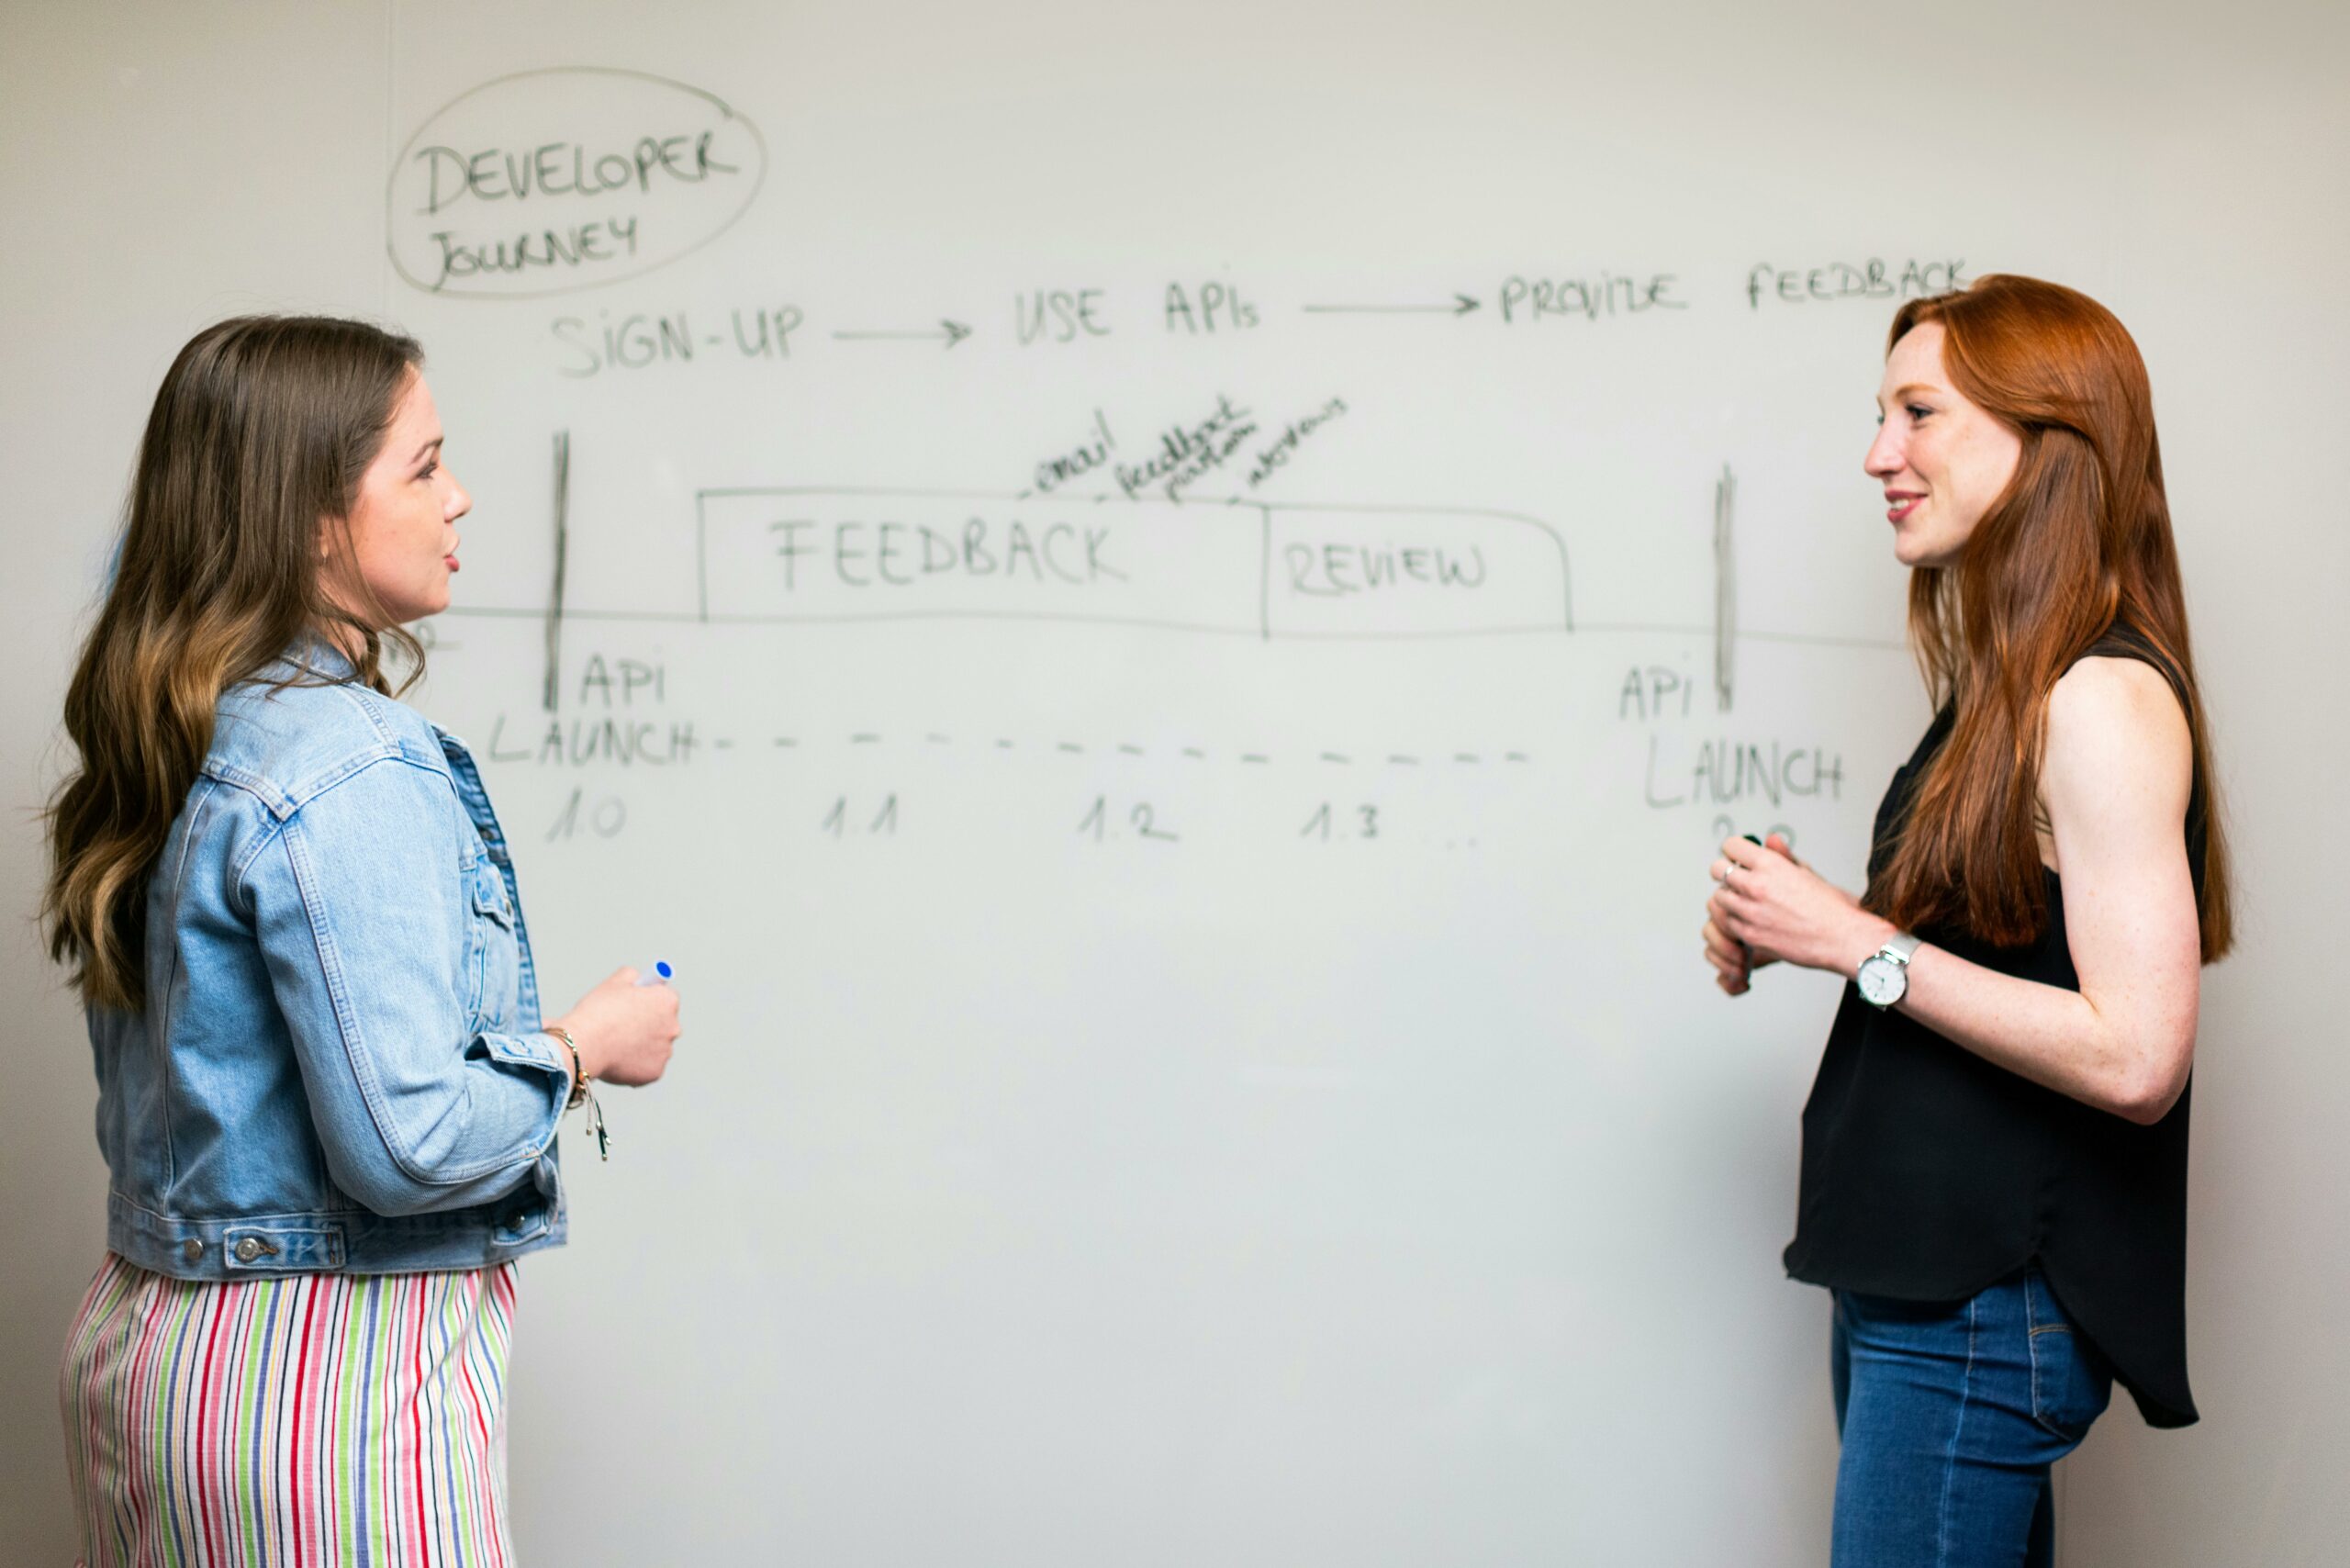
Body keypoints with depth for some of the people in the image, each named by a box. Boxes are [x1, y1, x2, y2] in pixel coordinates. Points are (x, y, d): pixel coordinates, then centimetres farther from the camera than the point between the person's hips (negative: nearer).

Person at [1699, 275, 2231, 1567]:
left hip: (1984, 1315, -9)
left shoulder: (2106, 700, -18)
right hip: (1908, 1283, 9)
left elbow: (2134, 1056, -24)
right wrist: (1792, 928, 3)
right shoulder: (2008, 695, 12)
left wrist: (1860, 945, -18)